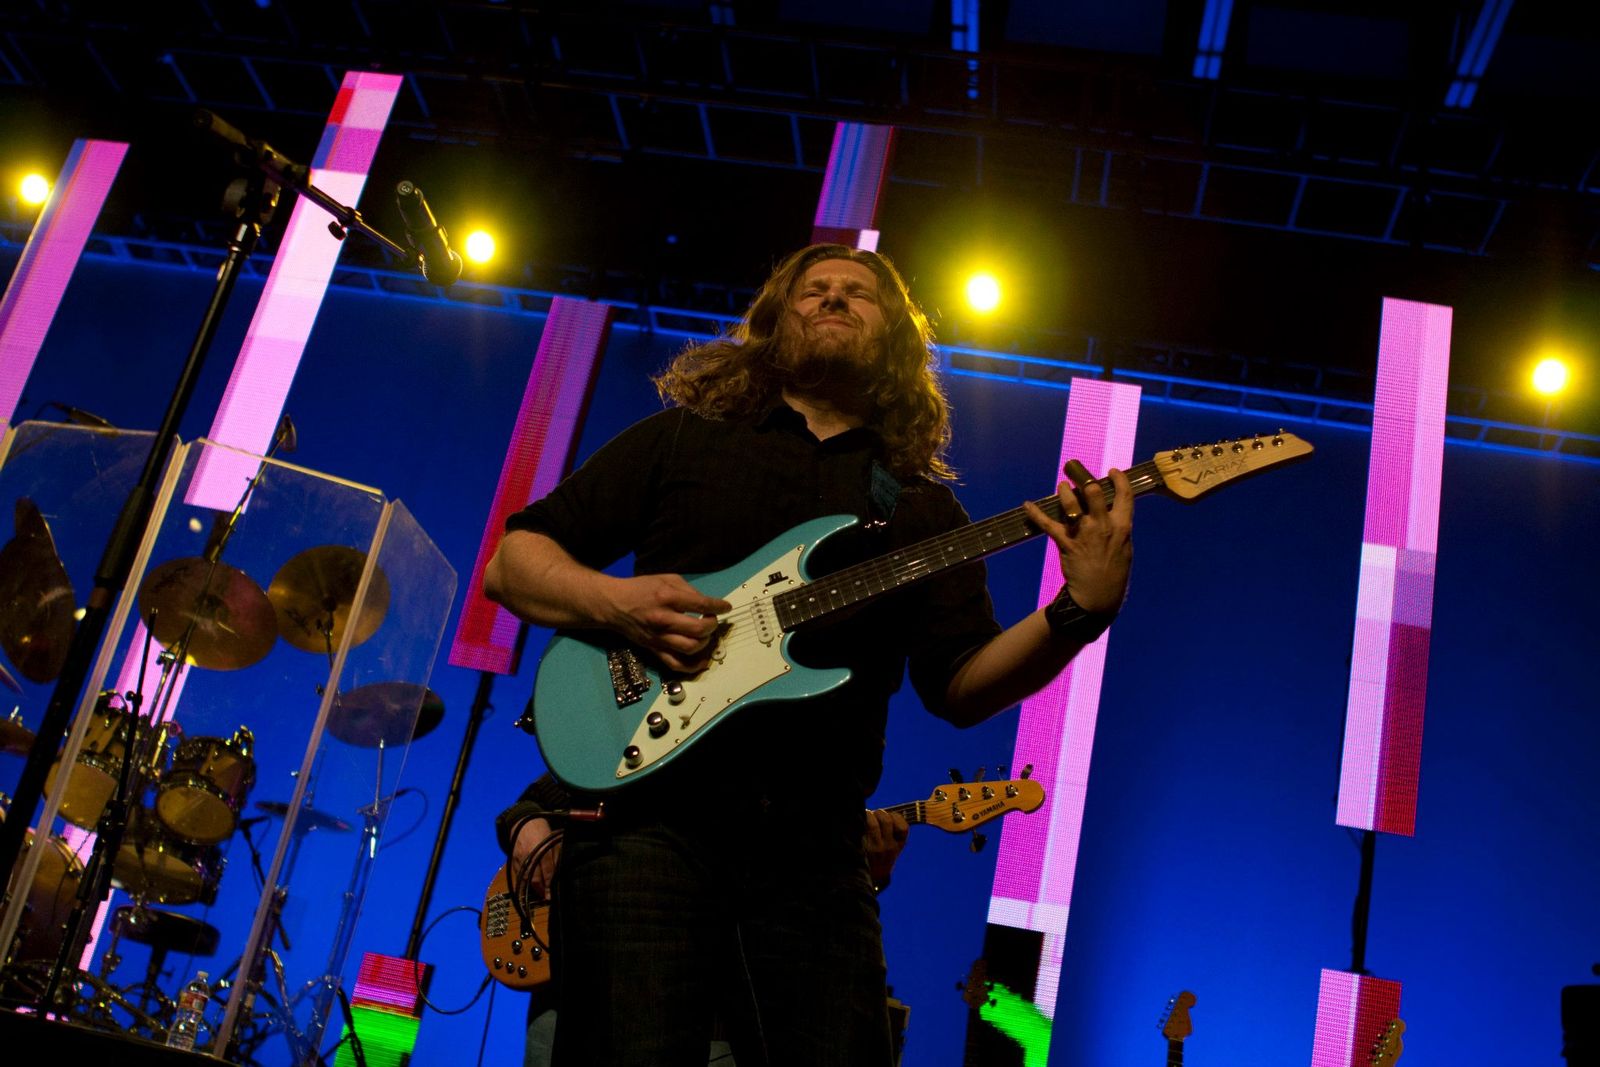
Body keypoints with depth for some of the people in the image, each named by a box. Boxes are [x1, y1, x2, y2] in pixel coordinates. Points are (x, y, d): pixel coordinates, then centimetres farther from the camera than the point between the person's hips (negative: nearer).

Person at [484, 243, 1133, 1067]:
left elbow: (959, 688, 7)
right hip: (650, 808, -2)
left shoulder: (925, 510, 18)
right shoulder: (681, 439, 13)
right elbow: (512, 559, 12)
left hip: (812, 848, 2)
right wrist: (613, 602, -9)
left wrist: (1081, 611, -10)